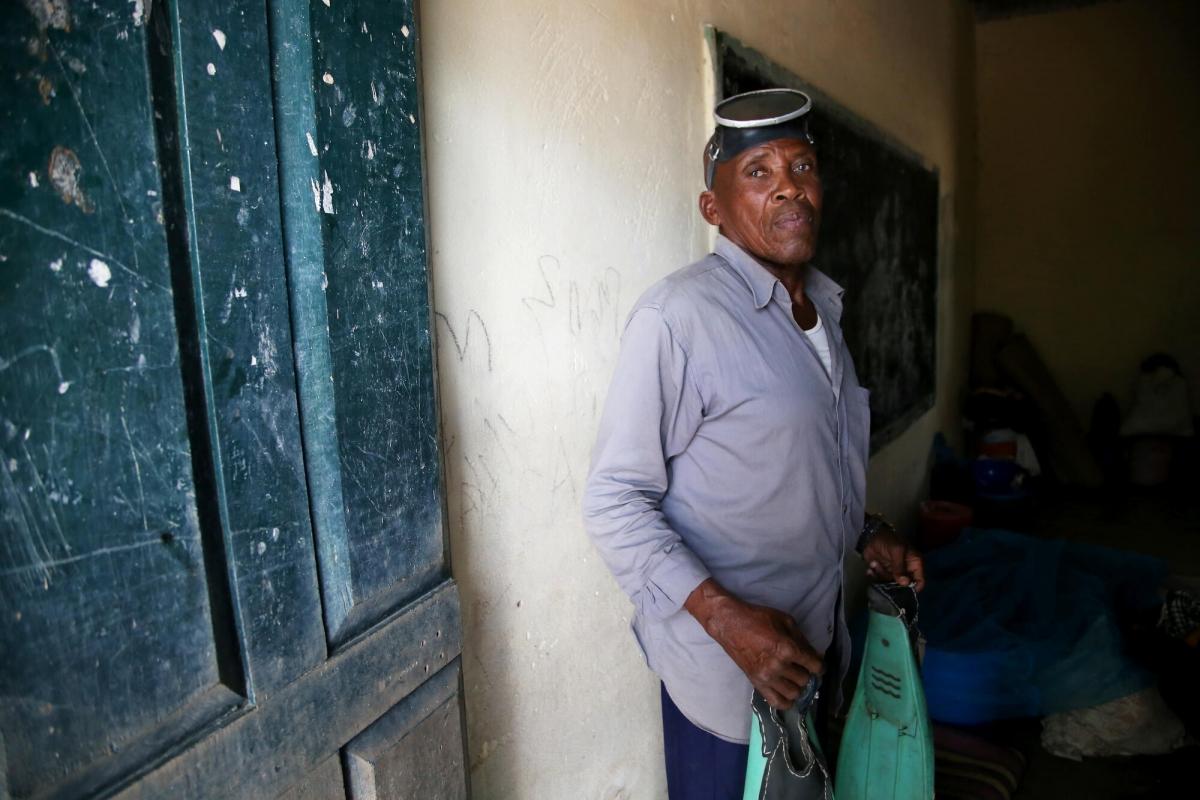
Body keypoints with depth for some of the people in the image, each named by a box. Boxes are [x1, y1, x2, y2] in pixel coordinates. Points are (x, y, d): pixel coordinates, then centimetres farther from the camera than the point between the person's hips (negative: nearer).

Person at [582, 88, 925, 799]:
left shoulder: (822, 306, 7)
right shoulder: (679, 316, -22)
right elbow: (615, 502, -21)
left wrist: (866, 532, 8)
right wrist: (727, 618, -26)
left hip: (818, 639, 8)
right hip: (726, 662, -8)